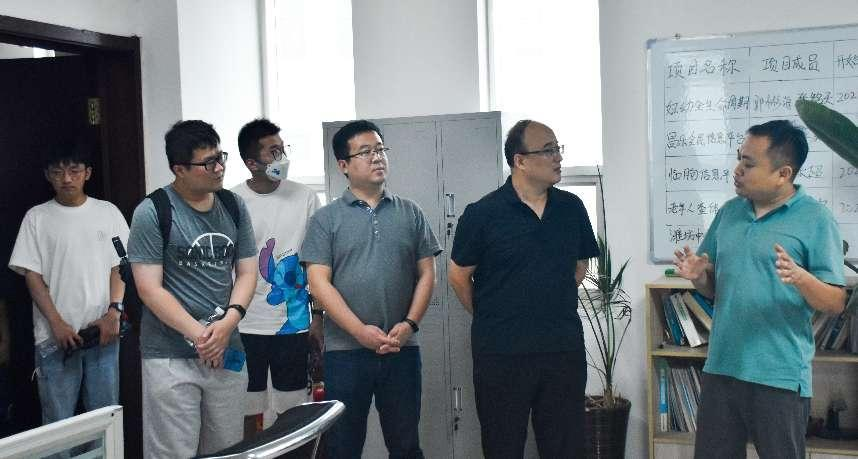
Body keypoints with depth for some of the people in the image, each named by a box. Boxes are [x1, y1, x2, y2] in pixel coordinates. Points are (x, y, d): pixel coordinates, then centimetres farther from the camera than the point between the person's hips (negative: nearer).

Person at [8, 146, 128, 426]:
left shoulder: (108, 212, 6)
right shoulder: (37, 218, 3)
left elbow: (119, 266, 6)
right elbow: (32, 276, 0)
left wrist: (114, 311, -9)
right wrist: (57, 324, -10)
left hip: (103, 332, 1)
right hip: (55, 337, -1)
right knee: (57, 423, 3)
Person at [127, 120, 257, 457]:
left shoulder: (233, 207, 6)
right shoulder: (152, 212, -9)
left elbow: (247, 272, 7)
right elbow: (149, 289, -12)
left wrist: (228, 322, -10)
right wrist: (199, 335, -15)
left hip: (227, 351, 5)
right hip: (171, 357, -5)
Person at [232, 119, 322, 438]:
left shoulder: (305, 198, 0)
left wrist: (319, 317, 3)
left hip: (293, 323, 1)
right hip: (245, 326, -1)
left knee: (292, 412, 8)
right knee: (249, 414, 8)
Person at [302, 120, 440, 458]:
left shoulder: (410, 214, 8)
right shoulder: (325, 219, 1)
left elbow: (426, 274, 7)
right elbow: (319, 283, -6)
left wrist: (410, 324, -8)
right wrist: (360, 331, -15)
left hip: (402, 350, 2)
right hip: (345, 352, -2)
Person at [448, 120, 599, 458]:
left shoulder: (572, 208, 4)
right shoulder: (482, 214, -8)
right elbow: (458, 276, 0)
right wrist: (491, 320, 8)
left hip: (564, 350, 4)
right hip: (501, 354, -3)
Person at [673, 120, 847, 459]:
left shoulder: (815, 219, -7)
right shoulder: (729, 212, 9)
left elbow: (836, 303, -9)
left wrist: (801, 278, -28)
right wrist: (697, 276, -6)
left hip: (780, 376, -5)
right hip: (721, 368, 5)